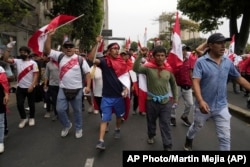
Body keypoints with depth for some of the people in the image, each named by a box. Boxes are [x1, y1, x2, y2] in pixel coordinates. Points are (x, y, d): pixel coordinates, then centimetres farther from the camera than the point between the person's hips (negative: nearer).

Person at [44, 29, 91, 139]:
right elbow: (47, 50, -4)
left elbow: (87, 73, -2)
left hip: (77, 90, -2)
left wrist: (88, 86, -11)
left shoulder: (80, 59, -3)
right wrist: (49, 36, -14)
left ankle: (78, 129, 28)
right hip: (63, 89, 2)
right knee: (60, 109, 3)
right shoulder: (60, 56, 3)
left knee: (77, 110, 9)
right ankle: (67, 125, 29)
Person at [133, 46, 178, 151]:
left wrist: (175, 97, 17)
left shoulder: (168, 69, -2)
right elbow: (136, 69, -30)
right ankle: (151, 136, 48)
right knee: (151, 121, 21)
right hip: (151, 100, -1)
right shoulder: (148, 67, -11)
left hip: (165, 101, 1)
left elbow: (173, 83, 13)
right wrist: (140, 55, -38)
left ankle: (168, 147, 16)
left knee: (165, 125, 5)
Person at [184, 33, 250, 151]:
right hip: (204, 105, -3)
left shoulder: (228, 62, -1)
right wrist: (200, 101, -35)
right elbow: (196, 82, -23)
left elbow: (239, 78, 10)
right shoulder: (201, 62, -15)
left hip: (221, 107, 3)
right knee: (196, 128, 22)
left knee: (225, 137, 6)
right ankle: (189, 139, 53)